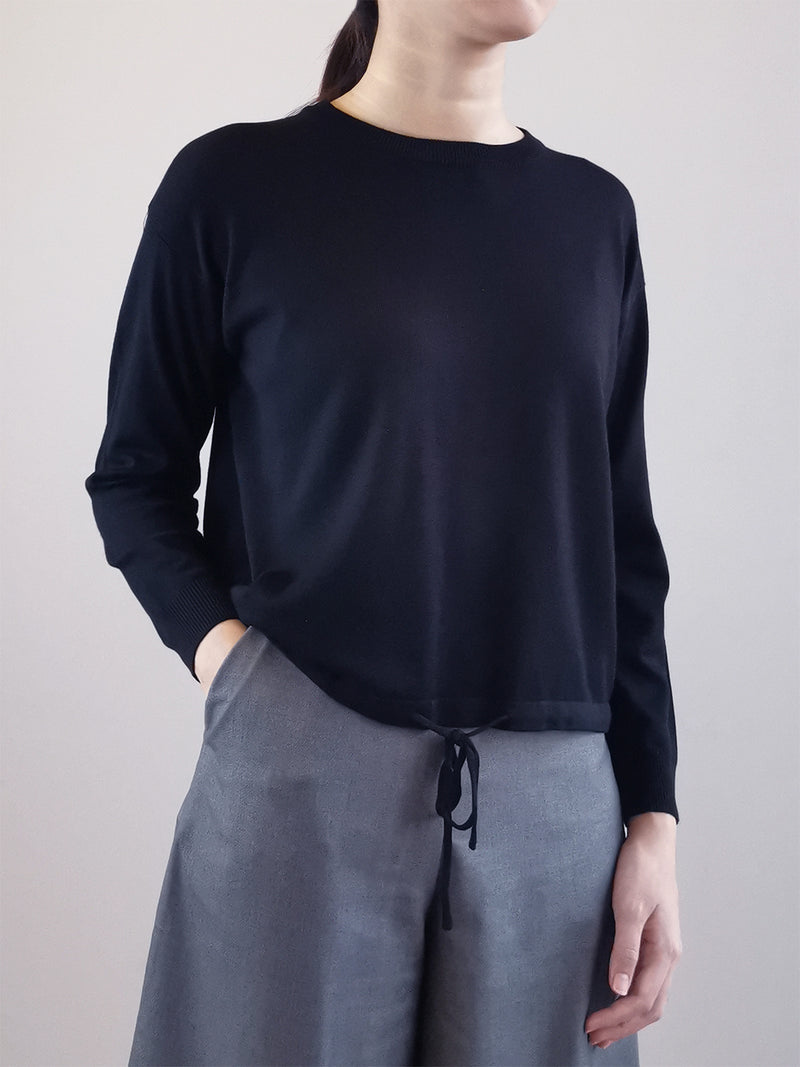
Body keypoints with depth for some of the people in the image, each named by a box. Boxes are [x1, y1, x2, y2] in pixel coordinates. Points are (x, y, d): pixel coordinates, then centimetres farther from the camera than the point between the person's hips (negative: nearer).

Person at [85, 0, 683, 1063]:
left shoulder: (592, 211, 8)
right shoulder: (236, 182, -2)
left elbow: (620, 539, 8)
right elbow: (135, 476, 5)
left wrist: (653, 815, 5)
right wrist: (219, 645, -13)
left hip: (556, 789, 3)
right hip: (301, 767, -3)